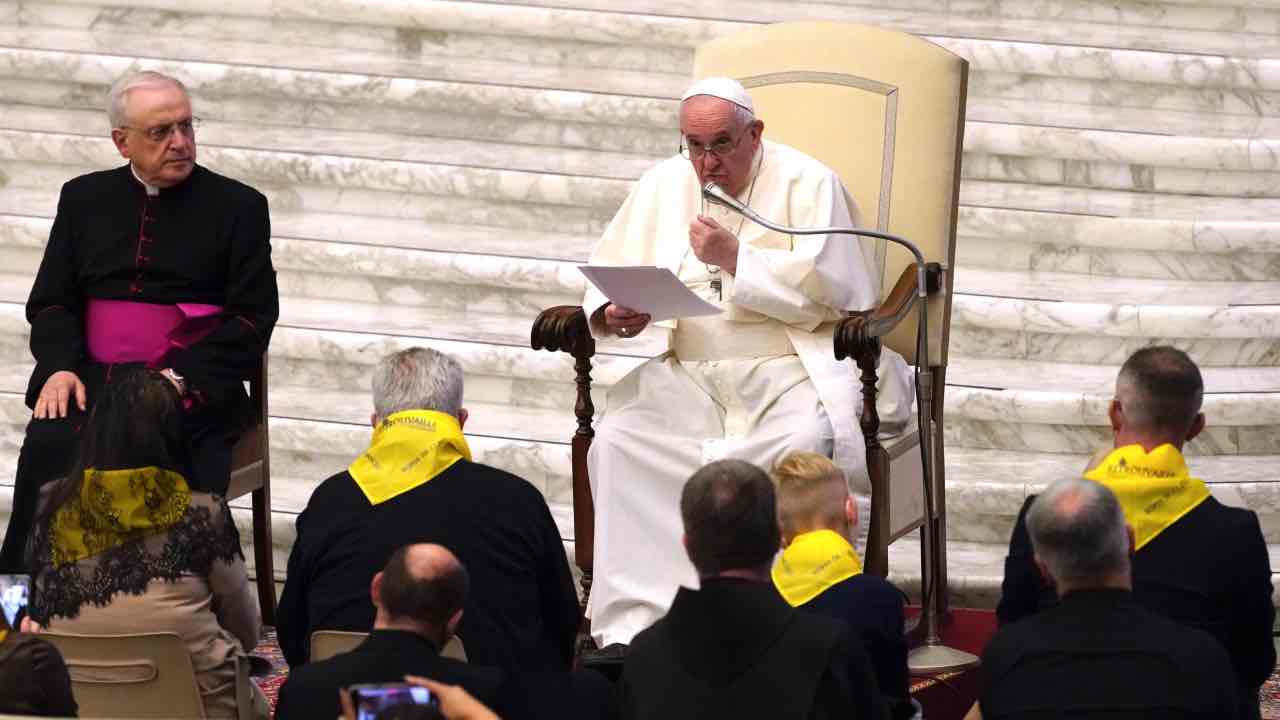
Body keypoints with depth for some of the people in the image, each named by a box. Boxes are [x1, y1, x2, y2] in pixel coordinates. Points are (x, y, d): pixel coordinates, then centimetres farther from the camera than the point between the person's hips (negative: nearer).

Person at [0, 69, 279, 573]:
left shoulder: (237, 207, 7)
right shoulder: (84, 198, 17)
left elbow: (252, 319, 2)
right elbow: (50, 301, 16)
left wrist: (182, 378, -12)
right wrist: (61, 366, -5)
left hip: (190, 387, -2)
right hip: (90, 379, 2)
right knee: (48, 451, -27)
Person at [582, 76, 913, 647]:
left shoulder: (806, 184, 0)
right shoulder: (663, 185, 14)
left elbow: (828, 289, -11)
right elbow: (609, 271, 15)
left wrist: (735, 257, -15)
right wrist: (612, 313, -8)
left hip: (792, 369, -4)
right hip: (691, 374, 4)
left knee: (806, 440, -36)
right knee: (617, 434, -23)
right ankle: (632, 619, -23)